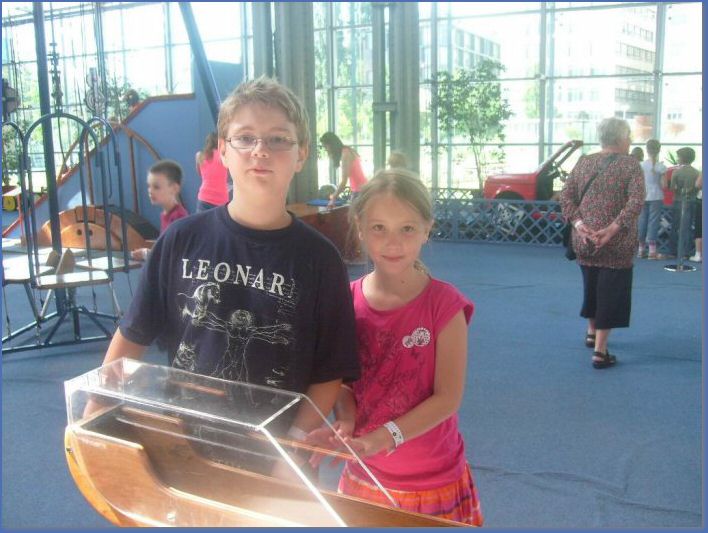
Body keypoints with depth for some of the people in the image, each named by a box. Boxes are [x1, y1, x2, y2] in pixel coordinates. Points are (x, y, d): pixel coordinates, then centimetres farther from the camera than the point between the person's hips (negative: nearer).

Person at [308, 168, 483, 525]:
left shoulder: (444, 304, -16)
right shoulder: (347, 300, -6)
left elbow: (448, 398, -16)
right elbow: (341, 379, 1)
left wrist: (380, 439, -27)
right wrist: (345, 422, -20)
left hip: (432, 482, -3)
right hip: (363, 475, 3)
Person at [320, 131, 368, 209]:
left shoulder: (345, 153, -14)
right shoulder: (346, 151, 13)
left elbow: (344, 181, -16)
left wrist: (334, 198, -7)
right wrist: (335, 194, 19)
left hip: (360, 190, -9)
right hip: (357, 191, 9)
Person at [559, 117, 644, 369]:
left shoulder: (583, 163, 7)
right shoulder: (630, 165, -5)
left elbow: (566, 196, 1)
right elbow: (636, 202, -18)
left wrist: (578, 224, -6)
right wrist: (613, 228, -21)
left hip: (584, 240, 5)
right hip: (617, 243, -5)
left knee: (591, 287, 23)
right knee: (611, 292, 2)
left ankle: (592, 332, 42)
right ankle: (600, 351, -1)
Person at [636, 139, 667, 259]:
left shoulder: (641, 165, 0)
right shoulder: (661, 166, -8)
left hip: (643, 197, 3)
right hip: (656, 197, -3)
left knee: (642, 221, 9)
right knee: (653, 222, 0)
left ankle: (641, 249, 14)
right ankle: (652, 250, -1)